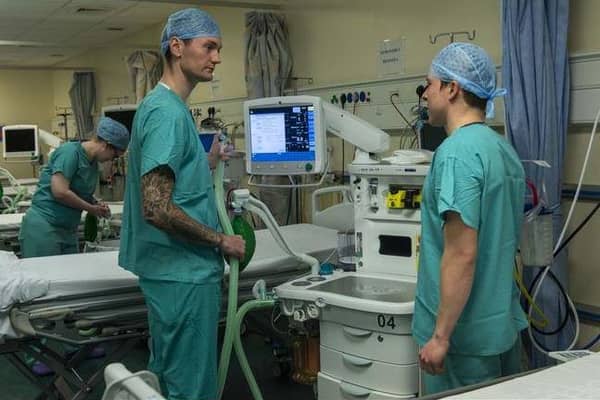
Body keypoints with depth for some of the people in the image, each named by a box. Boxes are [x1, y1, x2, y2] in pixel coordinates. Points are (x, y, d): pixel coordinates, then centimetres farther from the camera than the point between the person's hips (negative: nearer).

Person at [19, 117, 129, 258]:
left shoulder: (94, 163, 10)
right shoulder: (70, 151, -15)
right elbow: (60, 192, -23)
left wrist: (96, 204, 1)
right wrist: (91, 208, -12)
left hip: (68, 230, 8)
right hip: (43, 227, -8)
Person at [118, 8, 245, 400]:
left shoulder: (169, 106, 13)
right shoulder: (167, 111, -17)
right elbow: (156, 208, -24)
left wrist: (206, 165, 12)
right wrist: (221, 240, -15)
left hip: (176, 268, 10)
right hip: (184, 273, -10)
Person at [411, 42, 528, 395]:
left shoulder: (457, 153, -20)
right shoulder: (504, 148, 8)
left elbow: (461, 256, -25)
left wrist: (441, 336, -20)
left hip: (467, 335, -8)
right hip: (505, 325, 9)